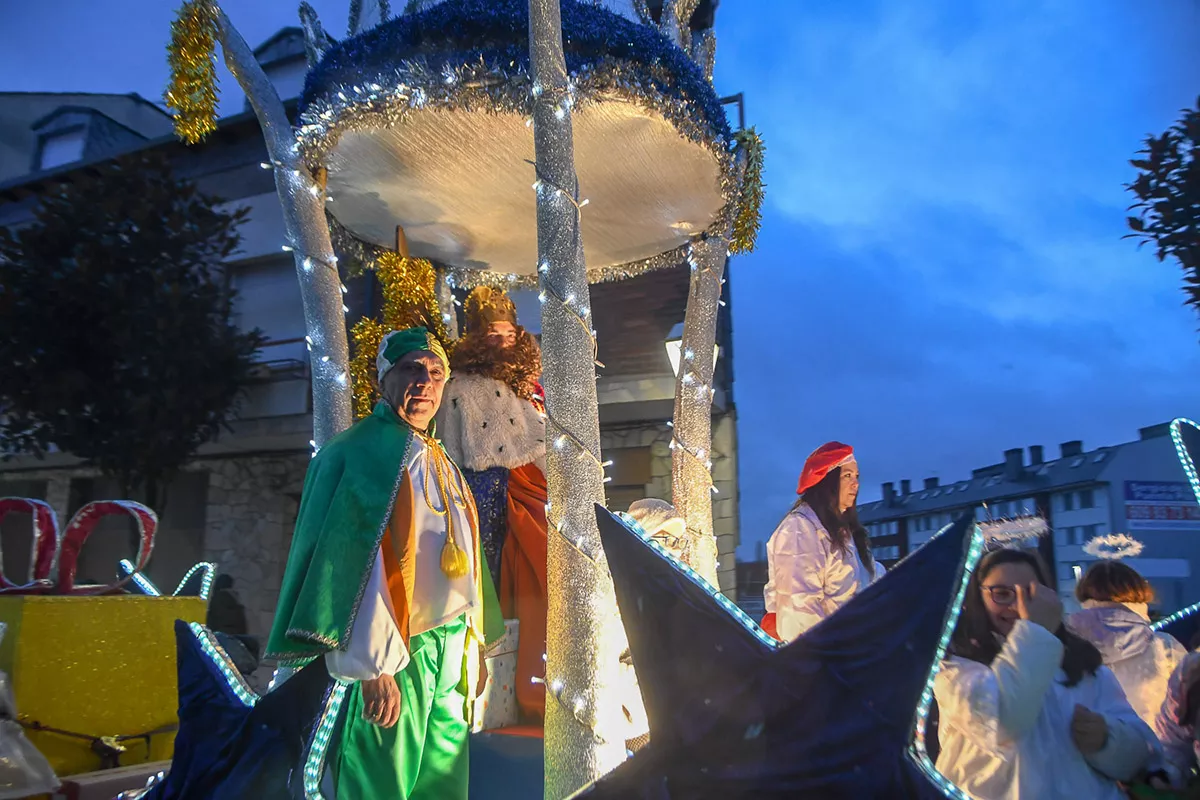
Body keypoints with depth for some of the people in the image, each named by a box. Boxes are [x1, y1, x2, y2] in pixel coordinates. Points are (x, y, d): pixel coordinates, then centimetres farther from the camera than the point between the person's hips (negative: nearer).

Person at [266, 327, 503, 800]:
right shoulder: (358, 454, -9)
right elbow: (353, 564, -18)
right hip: (394, 654, -7)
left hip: (452, 650, 8)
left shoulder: (441, 463, 15)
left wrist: (476, 642, 15)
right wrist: (374, 665, -23)